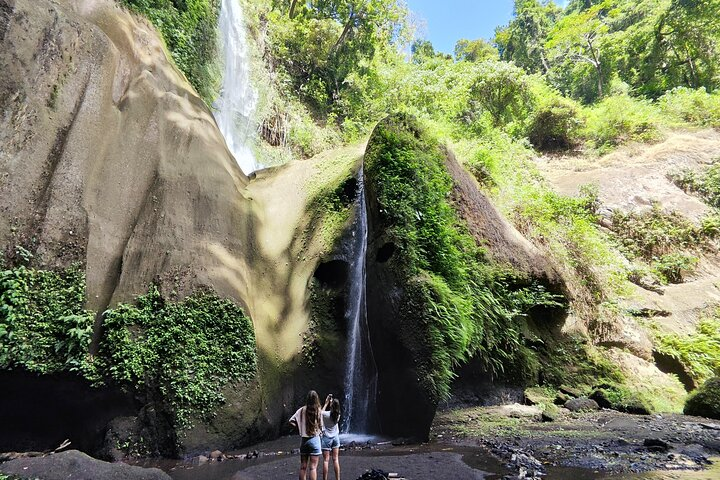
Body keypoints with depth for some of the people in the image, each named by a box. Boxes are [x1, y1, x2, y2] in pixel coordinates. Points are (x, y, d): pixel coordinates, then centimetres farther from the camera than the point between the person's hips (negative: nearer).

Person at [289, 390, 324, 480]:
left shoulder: (302, 410, -1)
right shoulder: (318, 410, -8)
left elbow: (291, 421, -4)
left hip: (303, 440, 3)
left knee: (303, 467, 12)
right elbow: (321, 426, -4)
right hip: (314, 439, -3)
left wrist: (299, 427, 8)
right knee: (313, 467, 0)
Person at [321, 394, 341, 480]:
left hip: (326, 438, -4)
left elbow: (321, 413, 4)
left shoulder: (326, 414, -20)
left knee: (326, 460, 2)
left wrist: (326, 403, 3)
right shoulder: (338, 414, -7)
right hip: (335, 437, 4)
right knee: (336, 459, 9)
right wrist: (330, 401, 6)